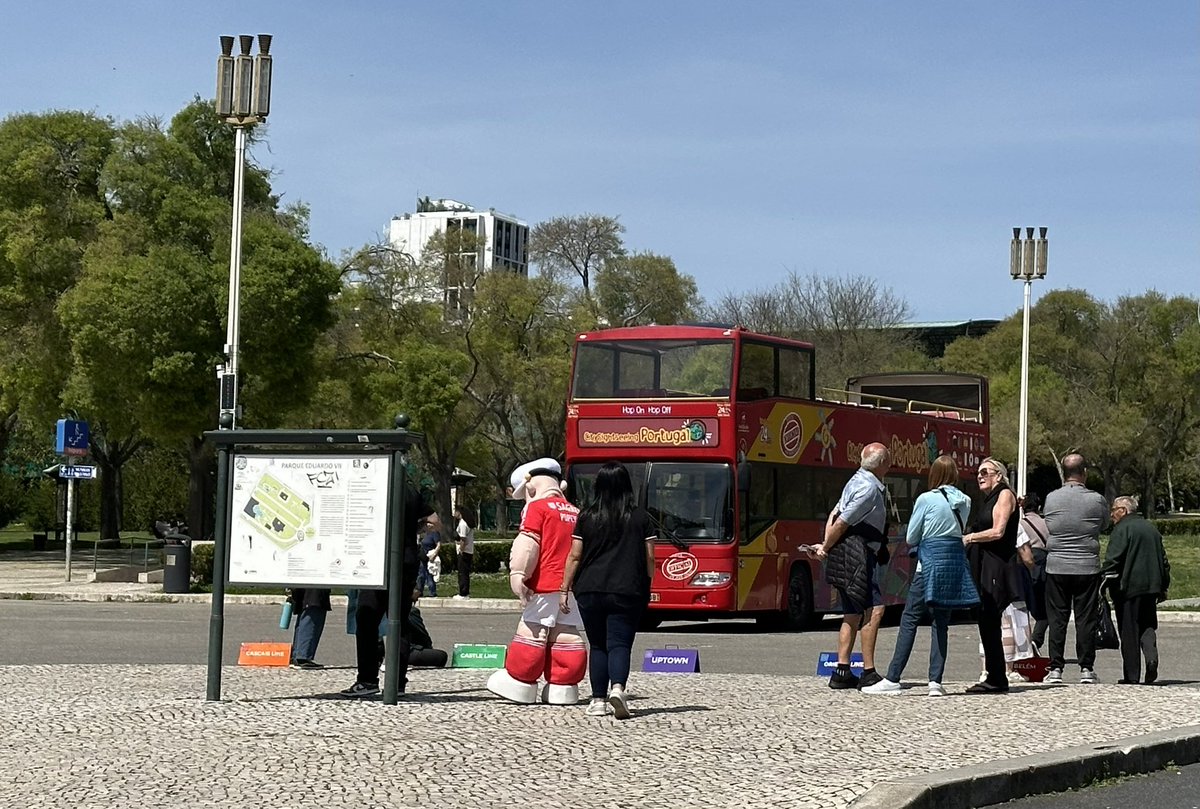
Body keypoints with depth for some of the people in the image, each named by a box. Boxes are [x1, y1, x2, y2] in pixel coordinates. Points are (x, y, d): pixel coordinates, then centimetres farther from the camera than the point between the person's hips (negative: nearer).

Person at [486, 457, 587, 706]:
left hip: (544, 585, -7)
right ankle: (564, 686, 8)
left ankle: (519, 683, 0)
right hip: (571, 586, 7)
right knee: (567, 635, 6)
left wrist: (518, 574, -16)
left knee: (532, 632, -3)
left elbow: (528, 545, -14)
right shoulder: (575, 512, 19)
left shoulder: (536, 508, -2)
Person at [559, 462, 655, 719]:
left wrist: (564, 589, 9)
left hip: (590, 591, 1)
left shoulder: (587, 517, 3)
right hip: (627, 591, -1)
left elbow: (574, 556, 3)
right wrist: (647, 589, 16)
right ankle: (618, 688, -28)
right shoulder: (640, 517, 2)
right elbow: (649, 557, 3)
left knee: (598, 646, 12)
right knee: (620, 644, -3)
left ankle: (599, 700, 9)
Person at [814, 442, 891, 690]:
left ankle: (842, 672, 11)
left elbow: (835, 514, 14)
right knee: (873, 609, -12)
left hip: (847, 557, 11)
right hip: (857, 555, -11)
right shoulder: (869, 488, -15)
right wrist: (826, 548, -2)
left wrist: (826, 546, 4)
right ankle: (868, 673, -14)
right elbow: (842, 523, -16)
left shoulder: (858, 481, 17)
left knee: (852, 614, 11)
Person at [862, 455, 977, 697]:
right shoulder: (965, 502, 7)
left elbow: (910, 538, -1)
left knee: (909, 620, -1)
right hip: (956, 562, 5)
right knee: (941, 622, 7)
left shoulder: (926, 500, -6)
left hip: (930, 561, -5)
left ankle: (893, 679, -3)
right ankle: (935, 681, 1)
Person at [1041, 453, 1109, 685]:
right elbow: (1105, 524, 9)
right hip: (1087, 568, -1)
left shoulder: (1051, 499, -2)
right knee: (1086, 619, 5)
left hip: (1056, 567, 1)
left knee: (1057, 619, 6)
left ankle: (1055, 668, 4)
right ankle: (1086, 668, 6)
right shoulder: (1096, 500, -6)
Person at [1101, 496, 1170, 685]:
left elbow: (1112, 559, -16)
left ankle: (1132, 675, 0)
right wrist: (1163, 587, 26)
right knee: (1147, 626, 15)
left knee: (1129, 632, -2)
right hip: (1151, 586, 7)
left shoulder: (1122, 529, -8)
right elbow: (1164, 560, 21)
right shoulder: (1151, 528, 17)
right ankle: (1151, 656, -11)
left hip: (1129, 586, -7)